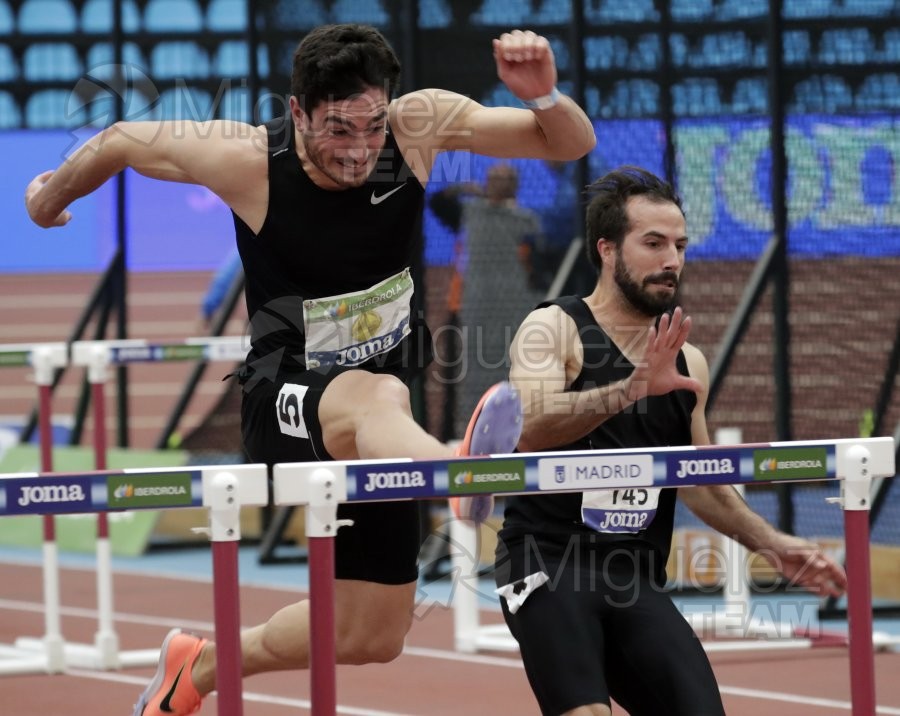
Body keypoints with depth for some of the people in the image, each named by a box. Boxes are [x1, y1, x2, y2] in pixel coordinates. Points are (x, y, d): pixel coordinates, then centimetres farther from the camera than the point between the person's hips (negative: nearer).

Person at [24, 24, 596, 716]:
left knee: (370, 637, 10)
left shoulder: (420, 125, -13)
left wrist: (543, 93, -29)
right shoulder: (248, 160, -20)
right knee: (377, 399, -43)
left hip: (371, 432, 5)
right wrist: (53, 195, 18)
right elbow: (123, 140, -2)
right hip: (287, 404, -5)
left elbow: (571, 144, -6)